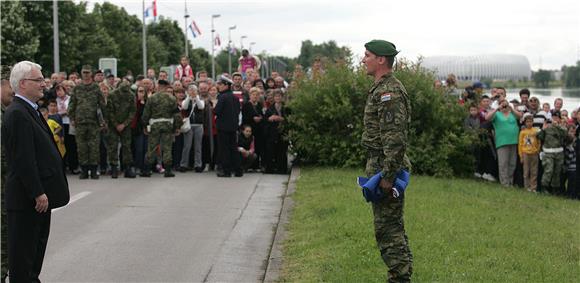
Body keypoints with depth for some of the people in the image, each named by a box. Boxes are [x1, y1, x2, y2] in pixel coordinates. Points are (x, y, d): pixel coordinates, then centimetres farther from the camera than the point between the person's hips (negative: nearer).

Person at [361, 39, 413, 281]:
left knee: (388, 227, -6)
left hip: (386, 166, -11)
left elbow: (395, 138, -24)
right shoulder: (381, 88, 16)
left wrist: (387, 175, -24)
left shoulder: (388, 91, -18)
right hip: (380, 164, 11)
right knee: (392, 225, 15)